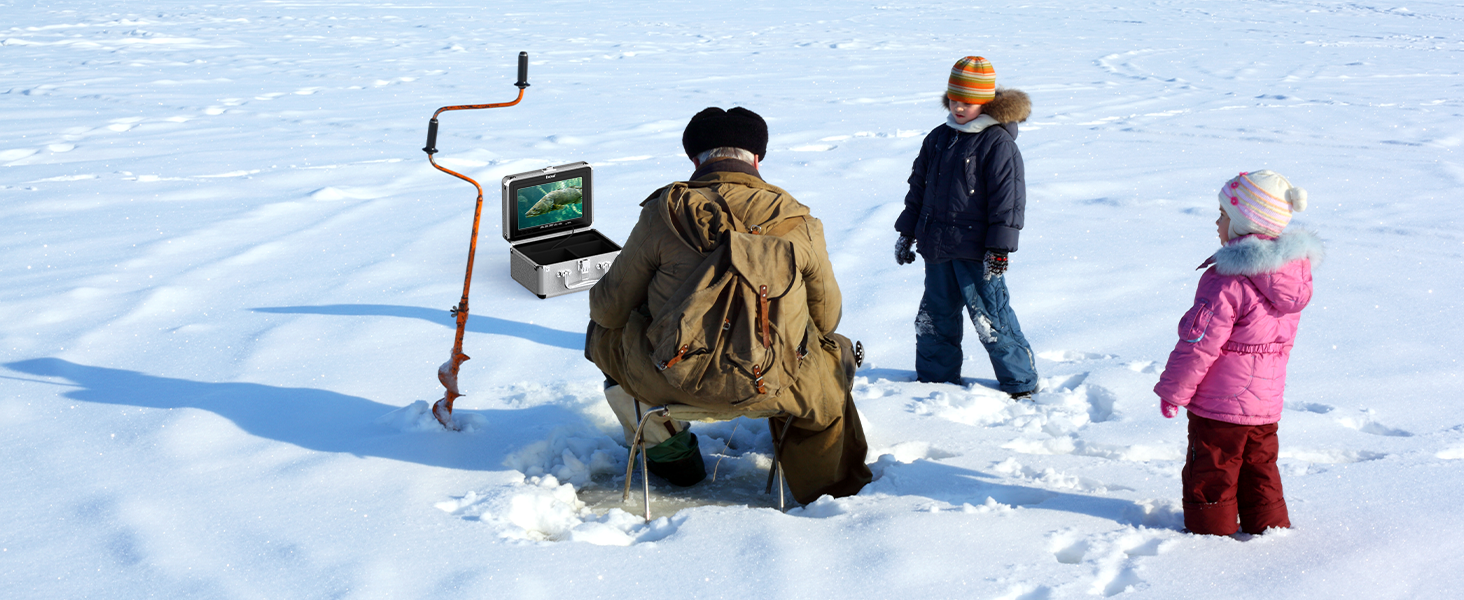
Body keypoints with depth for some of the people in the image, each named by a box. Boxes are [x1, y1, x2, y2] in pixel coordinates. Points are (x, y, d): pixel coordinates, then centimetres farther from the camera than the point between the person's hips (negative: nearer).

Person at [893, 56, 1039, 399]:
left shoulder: (998, 143, -10)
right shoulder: (938, 139, 11)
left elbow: (1007, 199, -13)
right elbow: (918, 188, 18)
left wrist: (999, 249, -16)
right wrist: (907, 233, 18)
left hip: (976, 252, -6)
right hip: (937, 248, 7)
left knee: (991, 319, -3)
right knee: (936, 316, 15)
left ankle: (1020, 383, 12)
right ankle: (935, 376, 30)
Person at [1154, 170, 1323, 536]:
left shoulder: (1226, 282, -25)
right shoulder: (1295, 272, 1)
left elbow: (1198, 344, -20)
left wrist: (1172, 391, -8)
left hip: (1219, 405, -7)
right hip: (1267, 402, 8)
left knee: (1209, 475, 8)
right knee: (1259, 468, 22)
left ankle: (1210, 532, 19)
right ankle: (1269, 527, 31)